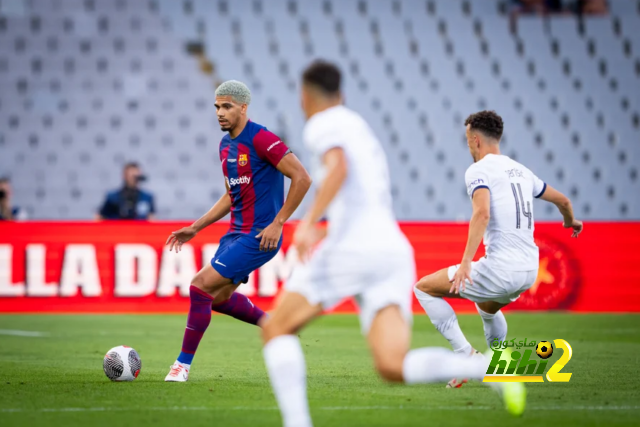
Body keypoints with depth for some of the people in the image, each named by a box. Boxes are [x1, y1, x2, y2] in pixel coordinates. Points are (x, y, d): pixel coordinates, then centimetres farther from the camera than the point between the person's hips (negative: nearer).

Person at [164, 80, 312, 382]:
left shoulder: (261, 139, -16)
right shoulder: (225, 145, 12)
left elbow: (302, 178, -19)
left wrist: (277, 223, -19)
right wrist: (195, 228, 16)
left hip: (259, 236, -10)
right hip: (237, 232, 10)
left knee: (201, 286, -14)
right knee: (218, 297, 18)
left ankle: (183, 364, -5)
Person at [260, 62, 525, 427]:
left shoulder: (323, 124, 6)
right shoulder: (362, 128, 31)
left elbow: (339, 168, -17)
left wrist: (309, 222, -24)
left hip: (353, 246, -7)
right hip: (395, 250, 7)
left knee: (277, 329, 8)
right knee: (394, 367, -9)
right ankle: (495, 368, -32)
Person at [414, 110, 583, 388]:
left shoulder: (478, 170, -5)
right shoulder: (520, 170, 18)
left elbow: (482, 213, -23)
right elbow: (562, 200, 29)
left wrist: (466, 261, -28)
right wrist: (571, 221, 52)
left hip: (500, 269, -8)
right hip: (529, 269, 8)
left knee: (424, 288, 4)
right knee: (487, 307, 39)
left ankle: (465, 355, -6)